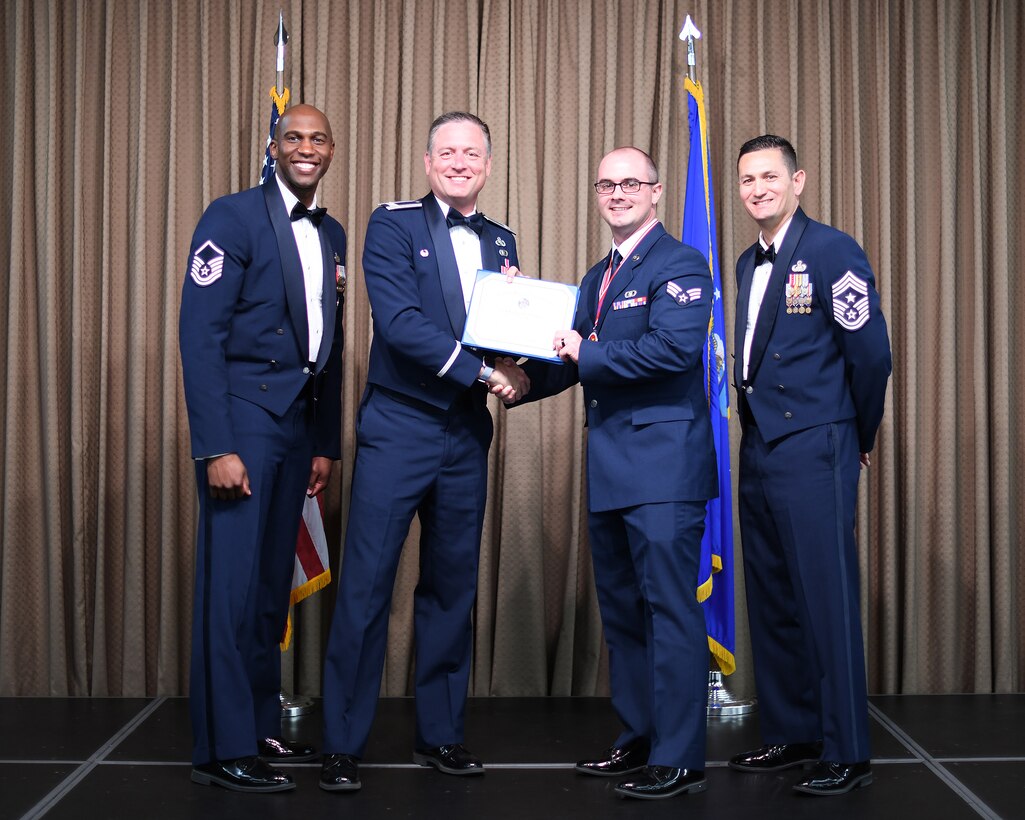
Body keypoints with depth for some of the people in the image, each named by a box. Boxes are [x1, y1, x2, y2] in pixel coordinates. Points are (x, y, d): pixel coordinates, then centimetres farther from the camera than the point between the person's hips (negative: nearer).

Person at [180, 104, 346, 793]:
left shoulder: (331, 235, 14)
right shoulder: (234, 218, -7)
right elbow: (200, 335, -13)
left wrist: (327, 443, 14)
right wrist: (216, 447, -19)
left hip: (298, 422, 7)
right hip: (243, 417, -7)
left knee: (272, 583, 12)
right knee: (232, 584, -5)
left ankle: (261, 728, 23)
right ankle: (223, 749, 3)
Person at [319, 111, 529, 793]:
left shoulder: (500, 241, 13)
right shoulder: (393, 226, -3)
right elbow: (400, 321, -15)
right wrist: (482, 372, -16)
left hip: (467, 436, 5)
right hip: (399, 428, -5)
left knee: (454, 587, 11)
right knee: (366, 585, -3)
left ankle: (440, 733, 23)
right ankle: (343, 745, 6)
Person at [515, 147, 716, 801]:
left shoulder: (680, 265, -7)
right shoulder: (598, 277, 20)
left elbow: (674, 348, -22)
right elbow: (574, 358, 19)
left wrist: (587, 354, -15)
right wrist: (523, 379, 1)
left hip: (664, 464, -9)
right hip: (610, 469, 9)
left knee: (670, 608, -7)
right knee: (622, 609, 15)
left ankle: (679, 759, 0)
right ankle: (638, 740, 27)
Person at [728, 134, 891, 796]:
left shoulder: (832, 251, -9)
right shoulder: (750, 264, 15)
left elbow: (871, 353, -10)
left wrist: (860, 437, 1)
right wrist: (759, 426, 14)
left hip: (813, 455, -8)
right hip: (759, 455, 8)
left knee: (827, 602, -4)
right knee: (772, 603, 13)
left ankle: (847, 754, 5)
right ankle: (791, 734, 24)